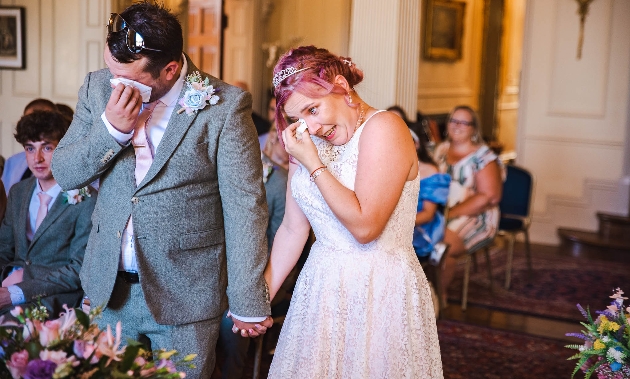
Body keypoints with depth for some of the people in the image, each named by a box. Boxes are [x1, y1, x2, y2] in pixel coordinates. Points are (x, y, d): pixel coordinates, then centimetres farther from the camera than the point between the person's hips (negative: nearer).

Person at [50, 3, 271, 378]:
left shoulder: (225, 105, -15)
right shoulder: (99, 87, 0)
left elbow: (244, 207, -13)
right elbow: (64, 173, 2)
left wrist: (248, 304, -11)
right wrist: (111, 129, -17)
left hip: (185, 295, -4)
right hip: (107, 289, 5)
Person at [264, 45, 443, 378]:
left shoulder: (383, 128, -15)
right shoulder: (306, 140, 6)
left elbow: (365, 226, -23)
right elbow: (292, 229, 8)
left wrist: (312, 163, -18)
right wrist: (260, 298, 7)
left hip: (380, 291, -6)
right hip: (320, 288, 6)